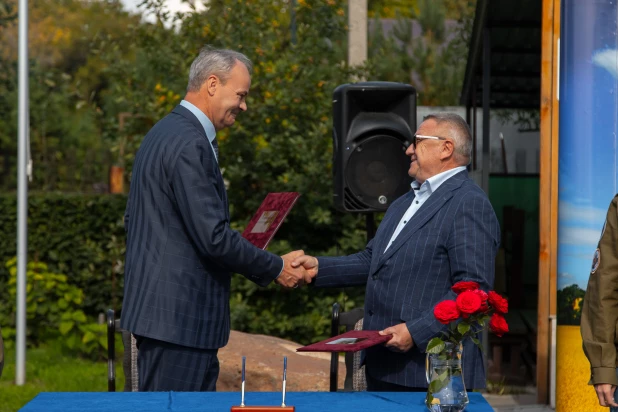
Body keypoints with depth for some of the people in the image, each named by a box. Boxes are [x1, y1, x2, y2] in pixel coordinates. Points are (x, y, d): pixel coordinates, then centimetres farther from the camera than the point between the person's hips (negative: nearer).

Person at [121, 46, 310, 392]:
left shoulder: (163, 133, 15)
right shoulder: (190, 145, -17)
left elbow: (133, 220, 23)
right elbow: (214, 237, -21)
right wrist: (276, 269, -9)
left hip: (157, 308, 10)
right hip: (178, 318, -10)